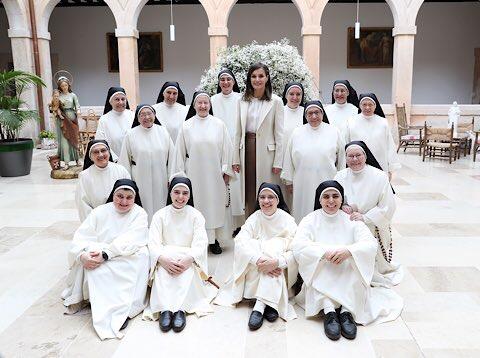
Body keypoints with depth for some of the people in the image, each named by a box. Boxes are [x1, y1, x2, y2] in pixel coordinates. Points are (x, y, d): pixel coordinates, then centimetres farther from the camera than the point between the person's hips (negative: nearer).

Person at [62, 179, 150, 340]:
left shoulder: (139, 214, -3)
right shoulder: (100, 212, 5)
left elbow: (129, 243, -17)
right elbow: (81, 236, -4)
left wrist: (105, 254, -31)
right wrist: (82, 255, -26)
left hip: (128, 259, -2)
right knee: (94, 268, -30)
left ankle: (123, 310, -28)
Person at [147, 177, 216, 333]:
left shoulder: (196, 215, 3)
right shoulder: (160, 215, 5)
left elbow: (200, 243, -7)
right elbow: (153, 242, -6)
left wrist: (188, 259, -29)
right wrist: (163, 259, -28)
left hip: (188, 257, 0)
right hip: (166, 257, 1)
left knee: (187, 269, -34)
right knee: (162, 269, -33)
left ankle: (180, 309, -41)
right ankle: (164, 309, -41)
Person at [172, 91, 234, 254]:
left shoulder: (219, 125, 1)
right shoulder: (186, 126, 2)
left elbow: (226, 149, 4)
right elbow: (180, 151, 5)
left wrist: (226, 171, 3)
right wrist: (180, 174, 4)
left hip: (214, 174, 0)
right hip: (194, 173, 0)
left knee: (215, 204, 5)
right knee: (196, 205, 3)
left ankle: (214, 239, 17)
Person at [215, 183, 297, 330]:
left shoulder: (287, 220, -6)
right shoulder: (254, 219, -2)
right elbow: (240, 241, -19)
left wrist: (276, 261, -37)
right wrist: (259, 260, -36)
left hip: (282, 271, -1)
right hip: (254, 274, 1)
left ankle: (259, 307, -37)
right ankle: (269, 304, -29)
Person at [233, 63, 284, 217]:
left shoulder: (275, 101, -2)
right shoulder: (243, 101, 9)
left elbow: (279, 134, -4)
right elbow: (238, 131, 10)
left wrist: (278, 162, -8)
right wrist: (236, 158, 6)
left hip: (266, 152, -3)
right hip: (247, 149, 4)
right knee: (249, 194, 9)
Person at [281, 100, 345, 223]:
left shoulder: (334, 132, 4)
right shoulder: (297, 133, 6)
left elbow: (342, 157, 9)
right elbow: (289, 159, 11)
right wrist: (289, 181, 11)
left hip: (327, 183, -1)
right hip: (303, 184, 1)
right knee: (304, 212, 5)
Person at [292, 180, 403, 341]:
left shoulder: (352, 220, 7)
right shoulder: (310, 220, 4)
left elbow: (371, 244, -9)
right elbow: (298, 245, -14)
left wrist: (348, 251, -29)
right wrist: (325, 253, -29)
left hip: (348, 280, 1)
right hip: (320, 279, 0)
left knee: (356, 260, -27)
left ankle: (347, 311, -29)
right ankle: (329, 311, -35)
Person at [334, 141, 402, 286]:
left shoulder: (380, 177, -11)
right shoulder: (340, 176, 0)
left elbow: (387, 208, -13)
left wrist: (364, 217, -22)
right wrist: (341, 207, -14)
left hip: (373, 231, -2)